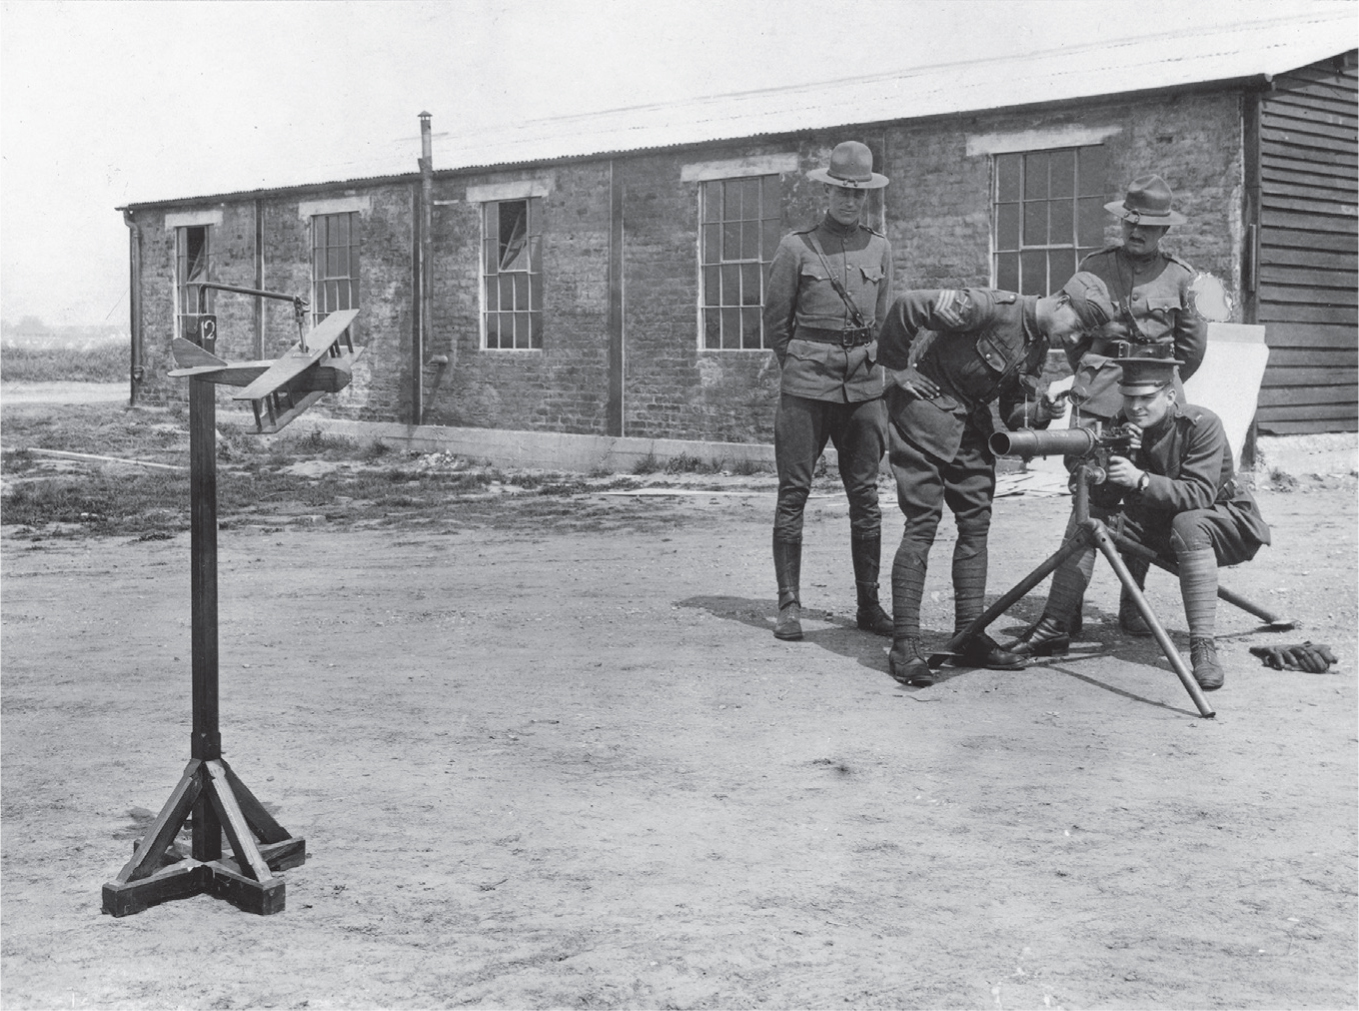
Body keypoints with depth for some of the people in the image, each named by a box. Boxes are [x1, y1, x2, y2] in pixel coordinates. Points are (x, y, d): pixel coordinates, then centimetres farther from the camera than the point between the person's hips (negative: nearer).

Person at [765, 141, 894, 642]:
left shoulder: (879, 248, 11)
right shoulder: (796, 247, 0)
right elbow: (775, 321, 6)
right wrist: (800, 367, 9)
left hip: (864, 385, 3)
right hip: (806, 386, -3)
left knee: (865, 495, 5)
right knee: (793, 492, -3)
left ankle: (869, 603, 12)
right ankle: (789, 604, 2)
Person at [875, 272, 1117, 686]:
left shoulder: (1038, 346, 6)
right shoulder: (994, 307, -21)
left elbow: (1012, 411, 8)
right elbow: (907, 306, -24)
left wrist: (1039, 412, -14)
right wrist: (897, 368, -15)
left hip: (970, 420, 9)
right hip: (925, 403, -9)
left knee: (976, 520, 5)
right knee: (923, 521, -12)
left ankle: (970, 634, 11)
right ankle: (904, 646, -12)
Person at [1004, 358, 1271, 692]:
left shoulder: (1201, 425, -23)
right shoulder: (1121, 426, -8)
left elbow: (1200, 493, -35)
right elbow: (1101, 500, -13)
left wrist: (1140, 479, -45)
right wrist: (1114, 458, -31)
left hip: (1223, 522, -6)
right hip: (1153, 523, 6)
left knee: (1188, 524, -38)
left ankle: (1204, 646, -38)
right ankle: (1052, 629, -8)